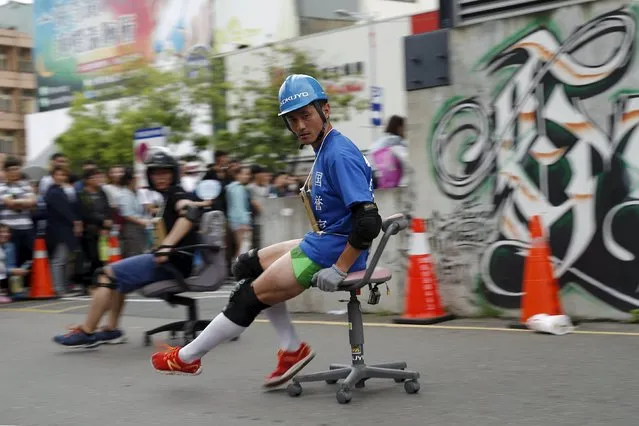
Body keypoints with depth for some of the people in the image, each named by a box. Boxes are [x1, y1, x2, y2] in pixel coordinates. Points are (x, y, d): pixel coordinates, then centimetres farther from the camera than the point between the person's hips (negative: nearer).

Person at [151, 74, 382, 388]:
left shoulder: (339, 155, -21)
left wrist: (339, 270, -23)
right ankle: (292, 350, 16)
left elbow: (368, 222, -29)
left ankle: (187, 358, 16)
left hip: (329, 252, -10)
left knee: (250, 297, -3)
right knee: (248, 266, 20)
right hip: (320, 243, 10)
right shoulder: (326, 150, 10)